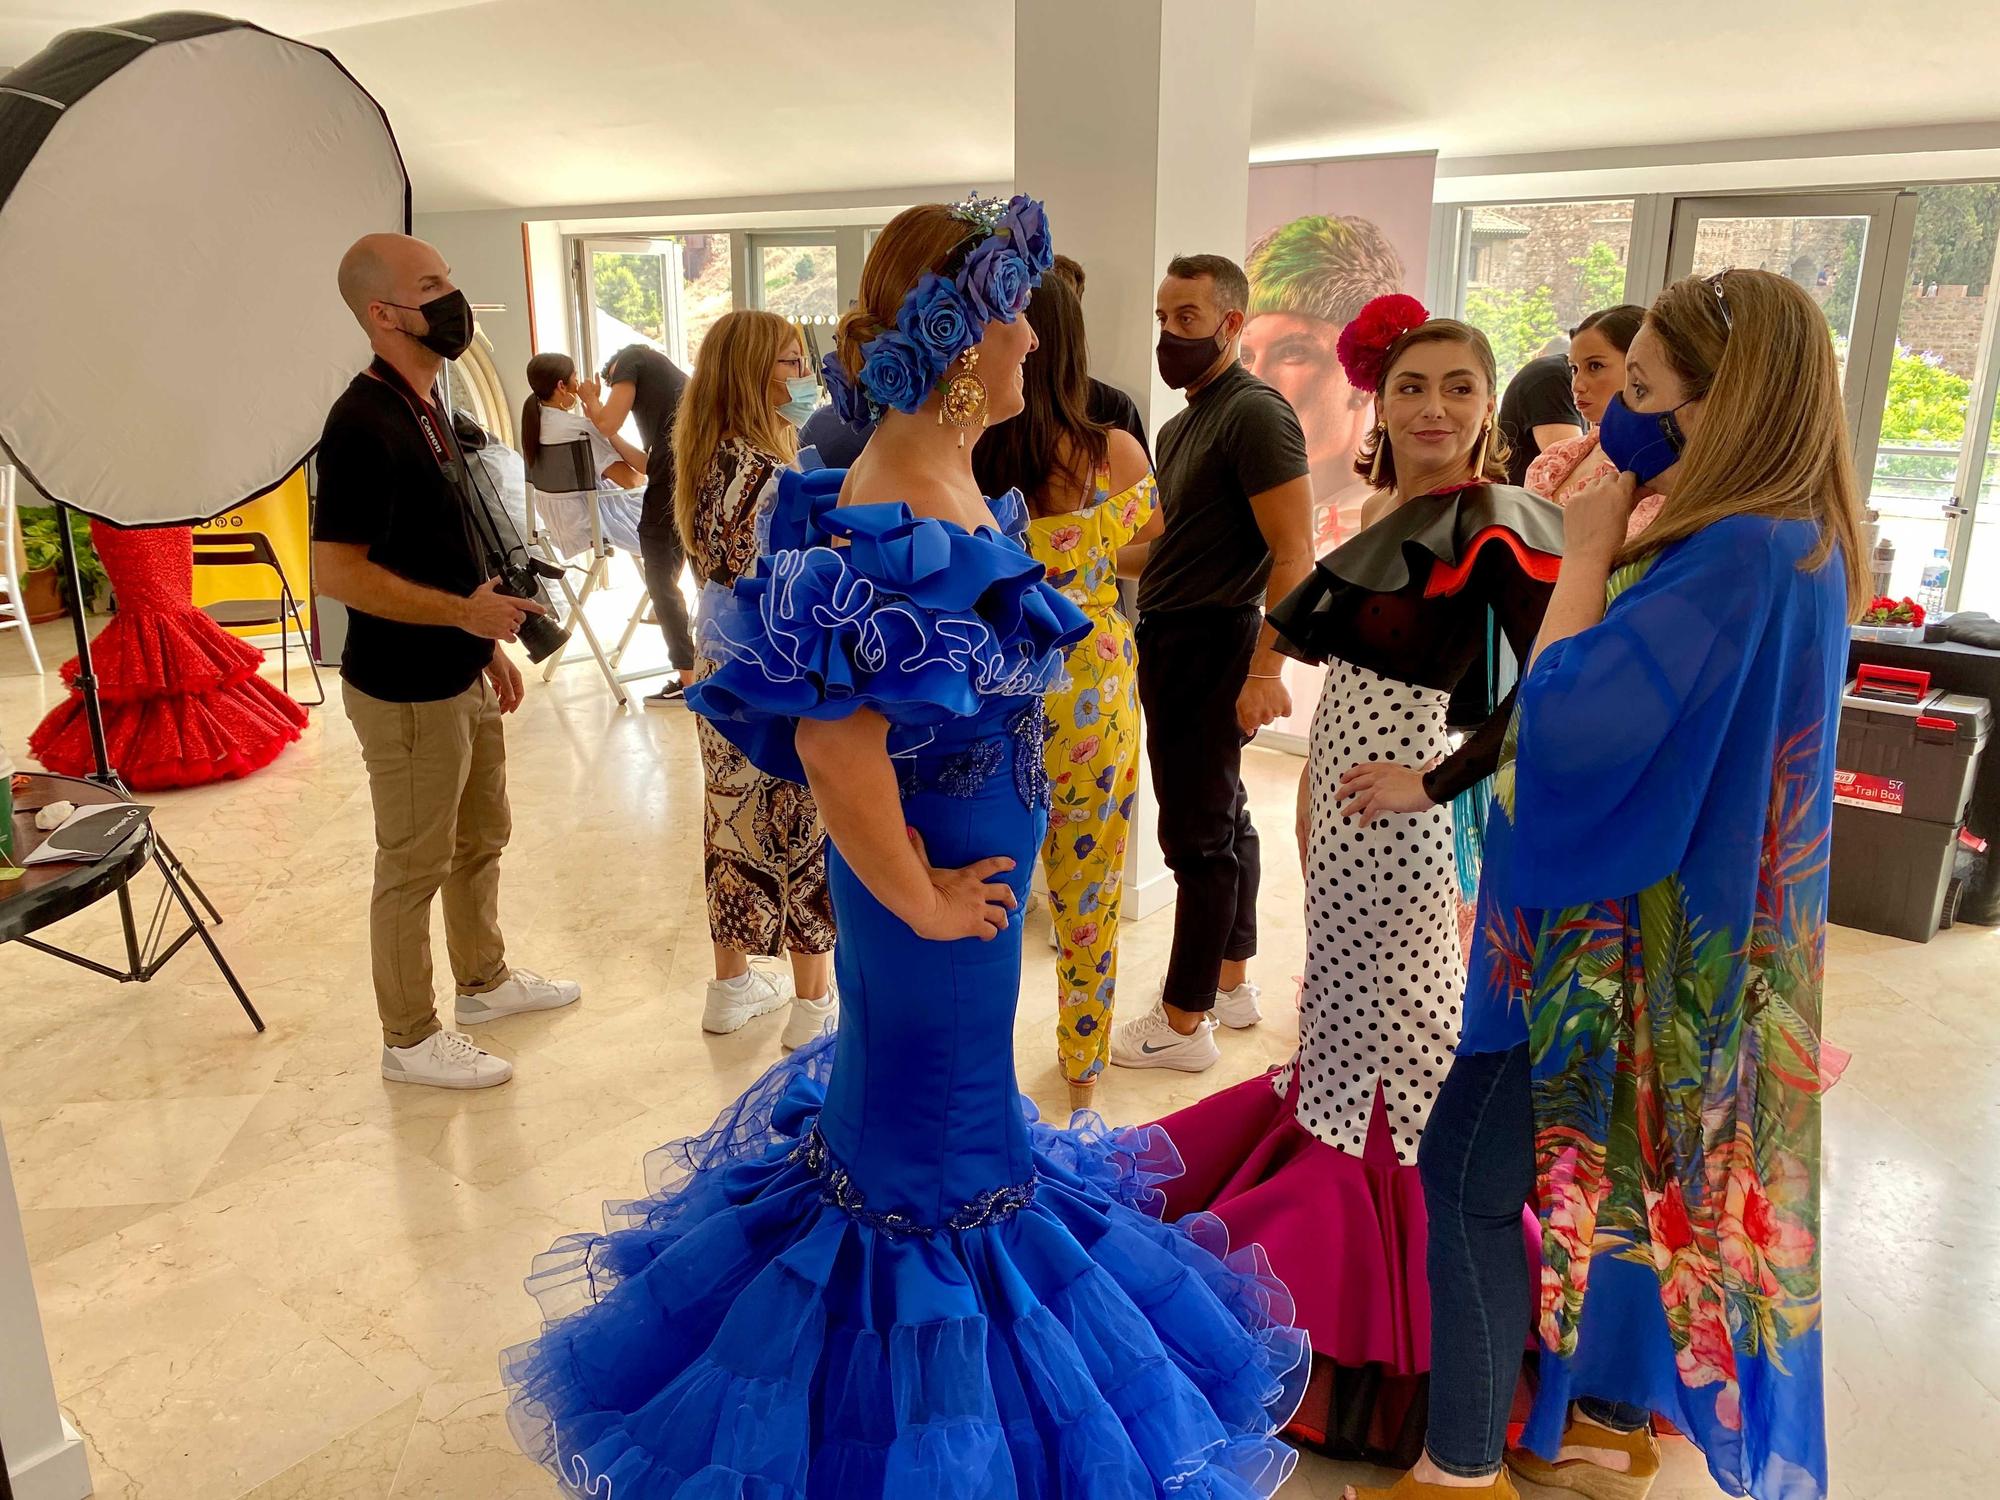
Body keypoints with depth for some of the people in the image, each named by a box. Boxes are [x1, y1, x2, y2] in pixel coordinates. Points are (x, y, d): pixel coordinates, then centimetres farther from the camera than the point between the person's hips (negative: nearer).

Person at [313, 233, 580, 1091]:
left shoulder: (424, 406, 9)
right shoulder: (363, 425, -21)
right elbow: (337, 572, -24)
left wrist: (490, 643, 16)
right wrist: (464, 610, -23)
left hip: (461, 677, 9)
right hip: (407, 694, -9)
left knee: (482, 838, 22)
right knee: (414, 869, 4)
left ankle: (485, 981, 41)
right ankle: (409, 1039, 21)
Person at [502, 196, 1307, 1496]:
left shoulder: (943, 480, 2)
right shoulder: (898, 521, -28)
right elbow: (834, 744, -35)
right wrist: (918, 900, -21)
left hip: (972, 868, 9)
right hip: (943, 883, -8)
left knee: (930, 1083, 26)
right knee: (925, 1160, 11)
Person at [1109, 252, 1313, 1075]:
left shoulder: (1255, 413, -14)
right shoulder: (1182, 423, 16)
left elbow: (1293, 555, -20)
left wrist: (1265, 669, -25)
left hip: (1211, 644, -10)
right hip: (1174, 640, 10)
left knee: (1198, 833, -3)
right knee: (1224, 816, 17)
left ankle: (1185, 1023, 7)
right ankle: (1231, 983, 30)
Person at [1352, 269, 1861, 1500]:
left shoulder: (1737, 555, -26)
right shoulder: (1792, 542, 5)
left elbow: (1568, 725, -28)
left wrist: (1588, 555, -16)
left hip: (1627, 932, -10)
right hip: (1680, 924, 10)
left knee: (1469, 1175, 2)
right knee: (1634, 1177, 21)